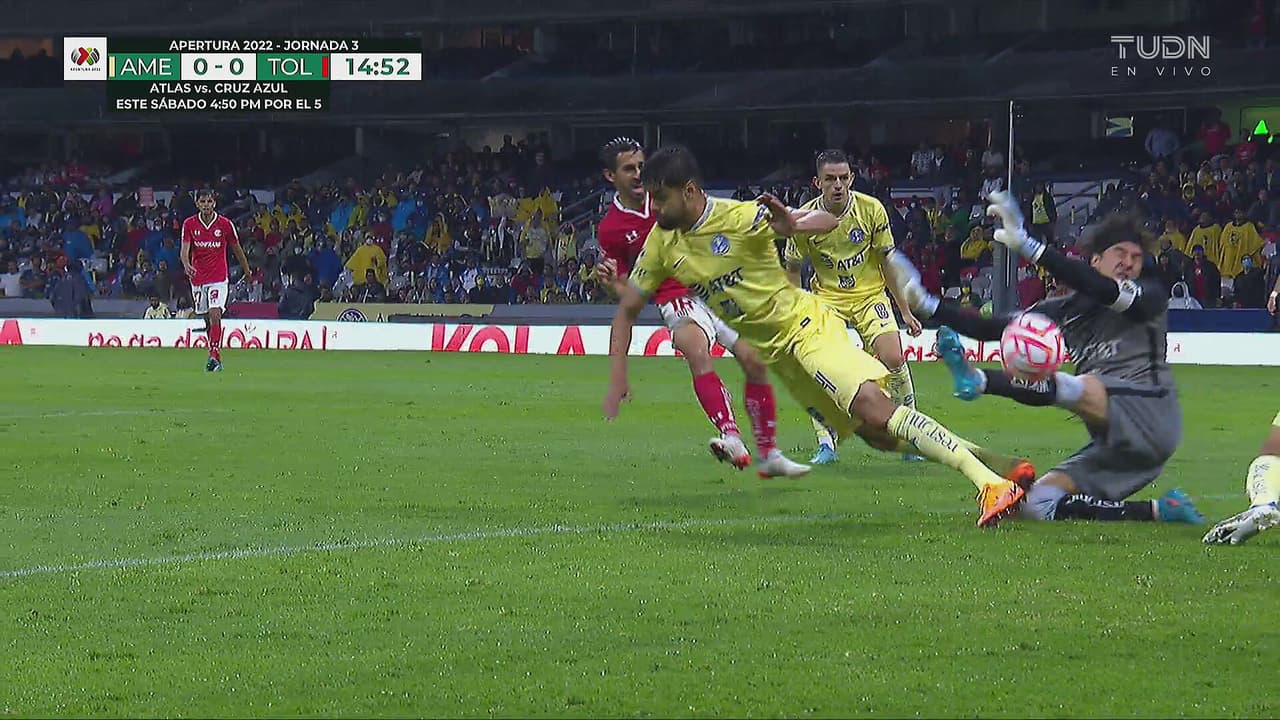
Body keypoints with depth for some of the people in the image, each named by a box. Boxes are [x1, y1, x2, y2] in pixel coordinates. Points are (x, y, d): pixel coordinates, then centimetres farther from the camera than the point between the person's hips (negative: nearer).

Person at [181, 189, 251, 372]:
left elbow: (237, 249, 7)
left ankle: (214, 356, -22)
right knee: (207, 320, 10)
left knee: (215, 314, -18)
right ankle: (217, 357, 21)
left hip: (219, 277, -3)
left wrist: (248, 273, 15)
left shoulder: (225, 224, -5)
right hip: (198, 278, 3)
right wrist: (186, 265, -31)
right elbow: (185, 249, -9)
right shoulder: (189, 224, -1)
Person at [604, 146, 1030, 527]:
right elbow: (627, 310, 10)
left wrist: (793, 225, -36)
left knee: (873, 408, -27)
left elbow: (828, 222, -13)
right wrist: (617, 380, 0)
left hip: (804, 323, -6)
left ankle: (990, 482, -32)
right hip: (773, 352, 6)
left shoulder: (741, 218, -18)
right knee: (877, 435, 0)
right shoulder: (661, 245, -1)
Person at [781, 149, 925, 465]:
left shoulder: (872, 209, -12)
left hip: (870, 294, 0)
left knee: (894, 359, -18)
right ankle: (825, 444, -11)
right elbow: (792, 269, 1)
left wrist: (905, 311, -1)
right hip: (827, 296, 0)